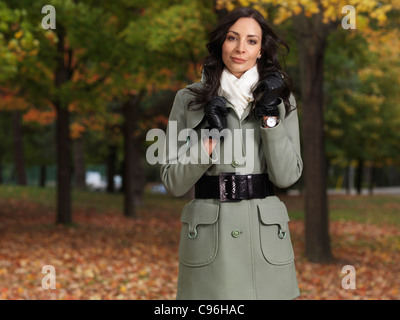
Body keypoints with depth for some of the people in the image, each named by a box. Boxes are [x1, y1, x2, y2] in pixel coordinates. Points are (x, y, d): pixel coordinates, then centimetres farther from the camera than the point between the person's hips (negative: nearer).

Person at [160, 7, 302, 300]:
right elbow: (173, 183, 0)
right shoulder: (189, 99, 3)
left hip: (265, 235, 1)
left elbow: (286, 176, -3)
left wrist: (270, 116, -9)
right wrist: (210, 138, -12)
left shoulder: (280, 99, 7)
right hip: (208, 236, -1)